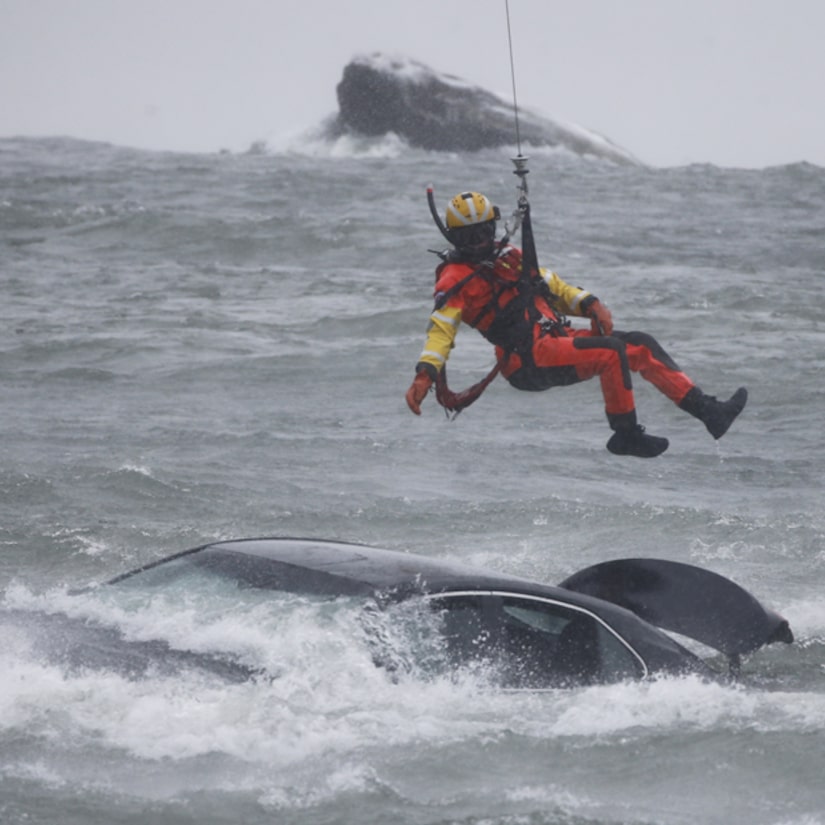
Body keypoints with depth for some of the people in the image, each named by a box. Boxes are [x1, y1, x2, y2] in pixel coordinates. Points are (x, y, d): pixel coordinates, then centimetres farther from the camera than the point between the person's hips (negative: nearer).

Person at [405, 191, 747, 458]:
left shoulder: (507, 256, 19)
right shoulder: (456, 279, -4)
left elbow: (551, 285, 22)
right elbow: (441, 329, -16)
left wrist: (589, 304, 3)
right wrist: (425, 375, -32)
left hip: (558, 339, 8)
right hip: (529, 358, -8)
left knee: (640, 346, 2)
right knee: (611, 351, -27)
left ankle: (706, 409, 3)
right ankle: (626, 435, -20)